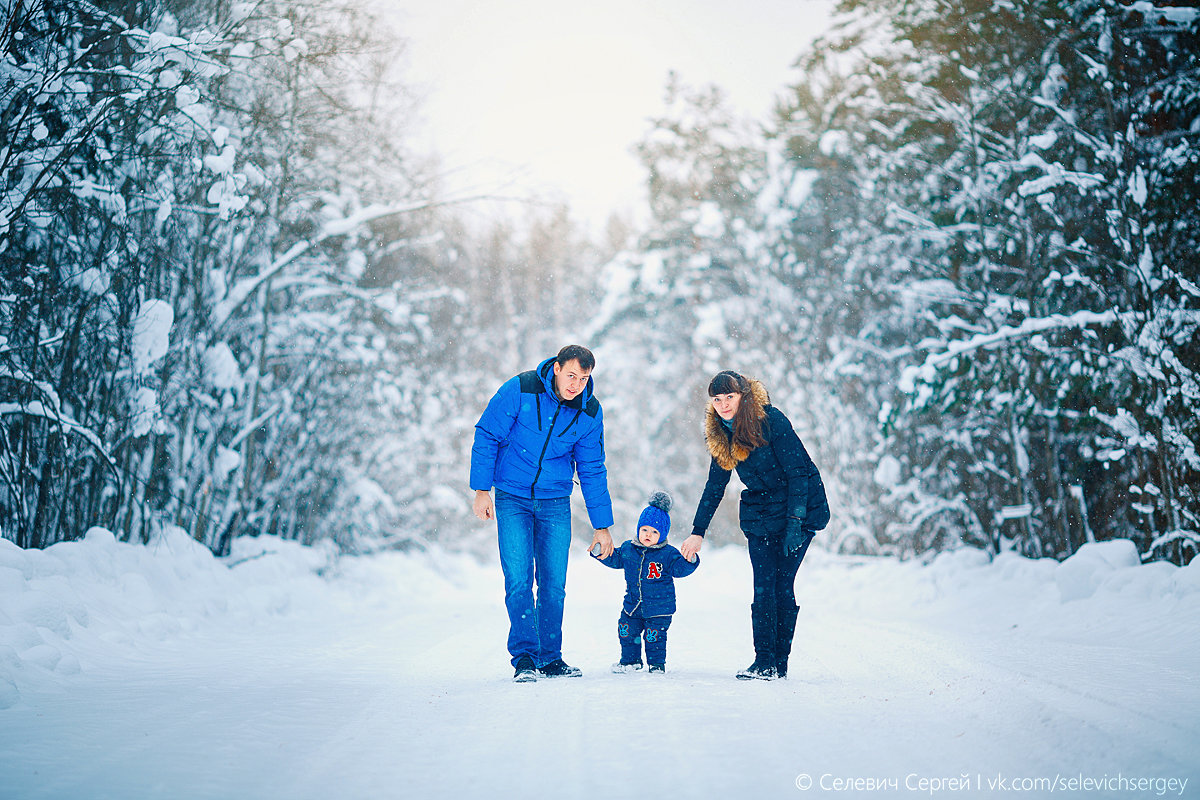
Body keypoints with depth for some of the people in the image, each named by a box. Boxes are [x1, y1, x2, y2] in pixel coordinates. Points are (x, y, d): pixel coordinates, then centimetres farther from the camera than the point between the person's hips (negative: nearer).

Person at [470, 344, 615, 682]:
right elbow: (487, 436, -6)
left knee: (554, 583, 2)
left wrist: (602, 525, 5)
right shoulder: (519, 390, -15)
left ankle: (550, 658, 14)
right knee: (518, 580, -10)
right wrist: (482, 489, -10)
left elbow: (593, 471, 4)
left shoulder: (590, 412, -5)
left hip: (555, 502, 3)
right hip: (512, 498, -2)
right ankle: (524, 658, -4)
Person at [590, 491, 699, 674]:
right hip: (632, 604, 4)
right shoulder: (628, 549, 3)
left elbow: (679, 569, -13)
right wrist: (599, 553, 5)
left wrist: (689, 560, -32)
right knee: (627, 632, 9)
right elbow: (615, 559, 17)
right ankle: (630, 660, 29)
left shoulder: (668, 554, -9)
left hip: (659, 607, -4)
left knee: (654, 636, 0)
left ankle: (657, 663, 19)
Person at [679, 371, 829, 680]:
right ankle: (765, 661, -1)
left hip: (799, 512, -5)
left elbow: (797, 472, -16)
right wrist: (697, 532, 10)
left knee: (782, 585, -6)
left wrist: (795, 521, -21)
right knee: (763, 588, -5)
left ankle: (779, 663, 1)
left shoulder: (771, 421, -16)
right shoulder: (722, 434, 4)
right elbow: (714, 487, 13)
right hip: (759, 516, 5)